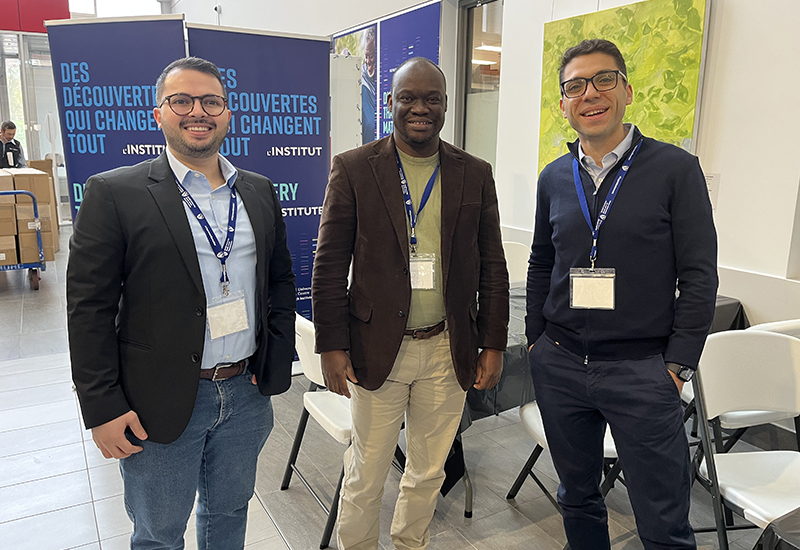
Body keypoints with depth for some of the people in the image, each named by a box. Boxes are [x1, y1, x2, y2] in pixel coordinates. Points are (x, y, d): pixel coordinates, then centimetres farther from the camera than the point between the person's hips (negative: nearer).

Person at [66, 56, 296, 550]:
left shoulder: (260, 193, 5)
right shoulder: (114, 194, -9)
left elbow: (281, 280, 11)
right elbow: (89, 308, -10)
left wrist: (275, 363, 3)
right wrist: (103, 407, -12)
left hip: (247, 393, 4)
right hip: (160, 404, -3)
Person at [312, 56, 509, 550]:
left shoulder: (476, 174, 4)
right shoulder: (354, 169, -3)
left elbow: (492, 267, 6)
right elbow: (329, 265, -4)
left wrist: (493, 345, 3)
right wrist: (332, 346, -7)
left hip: (449, 351, 3)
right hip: (378, 348, -2)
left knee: (430, 471, 19)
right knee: (366, 475, 11)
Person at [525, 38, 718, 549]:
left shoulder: (676, 168, -5)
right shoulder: (554, 178, 7)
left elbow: (699, 276, -5)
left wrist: (677, 366, -9)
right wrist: (537, 342, 10)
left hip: (642, 369, -3)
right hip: (559, 367, 4)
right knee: (578, 498, 19)